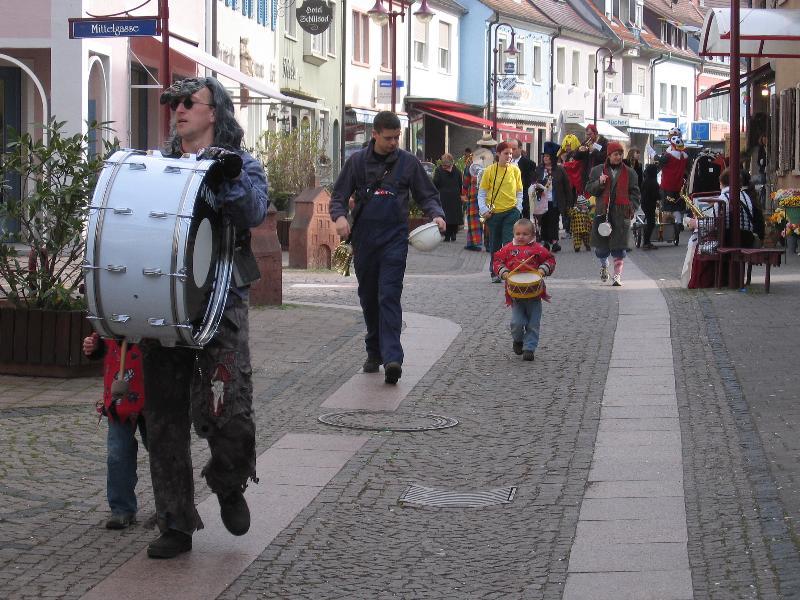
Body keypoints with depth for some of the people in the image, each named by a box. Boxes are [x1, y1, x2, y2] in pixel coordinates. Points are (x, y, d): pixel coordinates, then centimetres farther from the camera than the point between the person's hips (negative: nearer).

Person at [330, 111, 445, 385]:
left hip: (394, 239, -3)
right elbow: (338, 196, 9)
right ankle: (374, 352, 24)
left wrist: (436, 214, -11)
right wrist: (340, 216, -13)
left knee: (389, 297, -14)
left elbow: (427, 195, 10)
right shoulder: (357, 161, 6)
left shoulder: (408, 162, 4)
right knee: (368, 298, 10)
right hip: (364, 239, 3)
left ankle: (392, 358, -21)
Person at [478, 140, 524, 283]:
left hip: (511, 212, 0)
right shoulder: (490, 170, -3)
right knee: (495, 245, 10)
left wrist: (518, 208, -3)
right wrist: (484, 210, -9)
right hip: (494, 213, 0)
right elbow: (482, 192, 1)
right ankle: (495, 273, 22)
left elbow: (519, 191, 9)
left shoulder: (515, 170, 2)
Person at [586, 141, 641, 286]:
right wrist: (599, 183, -9)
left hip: (621, 214, -1)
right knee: (601, 245, 6)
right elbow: (589, 189, 9)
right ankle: (604, 265, 35)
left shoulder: (629, 173, 9)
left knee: (619, 247, -6)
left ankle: (617, 275, -2)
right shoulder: (597, 170, 10)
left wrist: (632, 208, -5)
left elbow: (634, 193, 9)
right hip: (602, 212, 1)